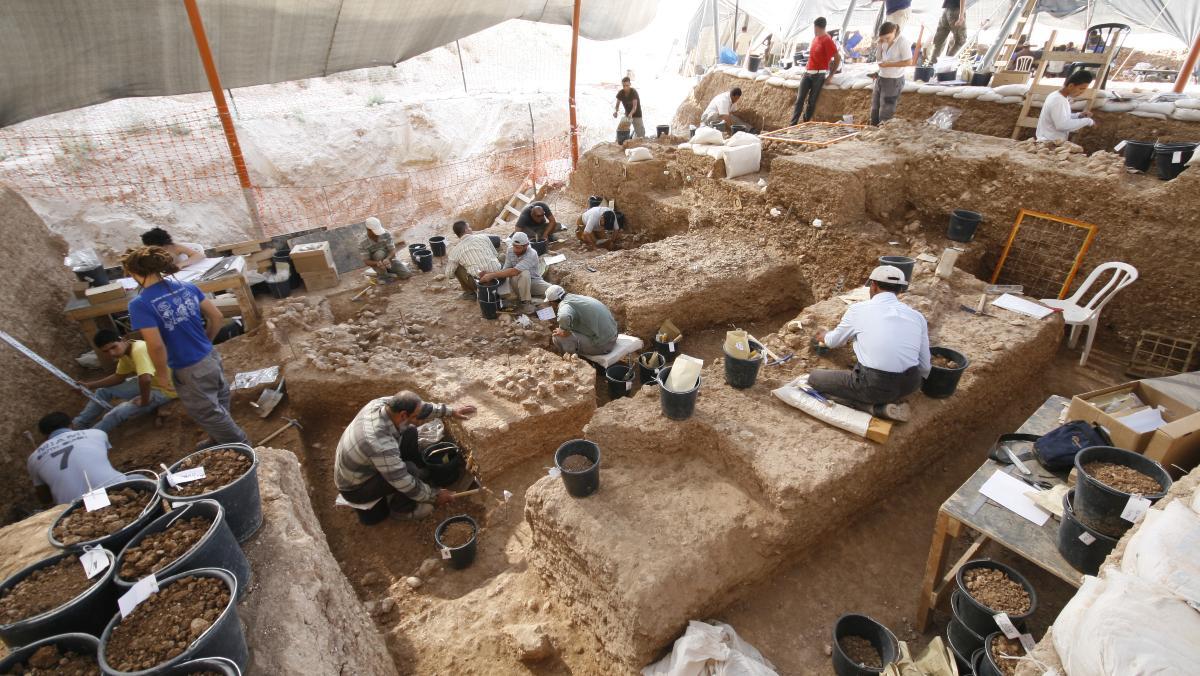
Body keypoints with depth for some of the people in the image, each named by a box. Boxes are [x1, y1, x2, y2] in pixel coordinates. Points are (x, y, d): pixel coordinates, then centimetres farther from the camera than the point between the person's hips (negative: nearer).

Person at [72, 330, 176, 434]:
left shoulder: (139, 350, -29)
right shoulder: (124, 351, 1)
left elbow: (146, 379, -43)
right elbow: (119, 377, 18)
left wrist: (144, 401, -26)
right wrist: (90, 385, 9)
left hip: (164, 390, -10)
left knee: (117, 413, -16)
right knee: (104, 390, 18)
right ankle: (78, 424, 32)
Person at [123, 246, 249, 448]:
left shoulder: (139, 304, -19)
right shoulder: (187, 287, -2)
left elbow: (156, 345, -23)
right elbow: (217, 318, 2)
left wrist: (161, 373, -7)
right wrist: (204, 343, 17)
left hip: (189, 371, -7)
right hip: (211, 358, 7)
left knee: (208, 413, 15)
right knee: (218, 405, 26)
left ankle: (242, 446, 28)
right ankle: (218, 440, 47)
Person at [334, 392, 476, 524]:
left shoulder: (384, 403, -21)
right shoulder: (381, 445, -41)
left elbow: (422, 407, -2)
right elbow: (406, 484, -30)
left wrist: (451, 411, -2)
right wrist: (434, 496, -16)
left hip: (359, 463, 8)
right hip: (354, 488, -8)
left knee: (409, 432, 0)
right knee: (410, 469, -26)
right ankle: (401, 508, 4)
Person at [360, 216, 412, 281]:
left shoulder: (386, 234, -19)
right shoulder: (363, 244, -22)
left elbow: (393, 251, -22)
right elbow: (366, 261, -20)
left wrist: (387, 259, -45)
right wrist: (377, 263, -43)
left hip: (389, 259, 3)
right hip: (376, 264, -2)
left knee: (407, 274, -13)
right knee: (380, 253, -36)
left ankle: (389, 270, 17)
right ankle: (383, 275, -14)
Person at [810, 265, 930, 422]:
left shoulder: (858, 309, -2)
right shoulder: (916, 316, 7)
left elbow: (834, 341, 17)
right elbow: (925, 369, 10)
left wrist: (824, 336, 41)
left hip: (875, 386, -6)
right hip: (909, 385, 6)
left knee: (815, 378, 11)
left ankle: (876, 407, -1)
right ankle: (884, 401, 11)